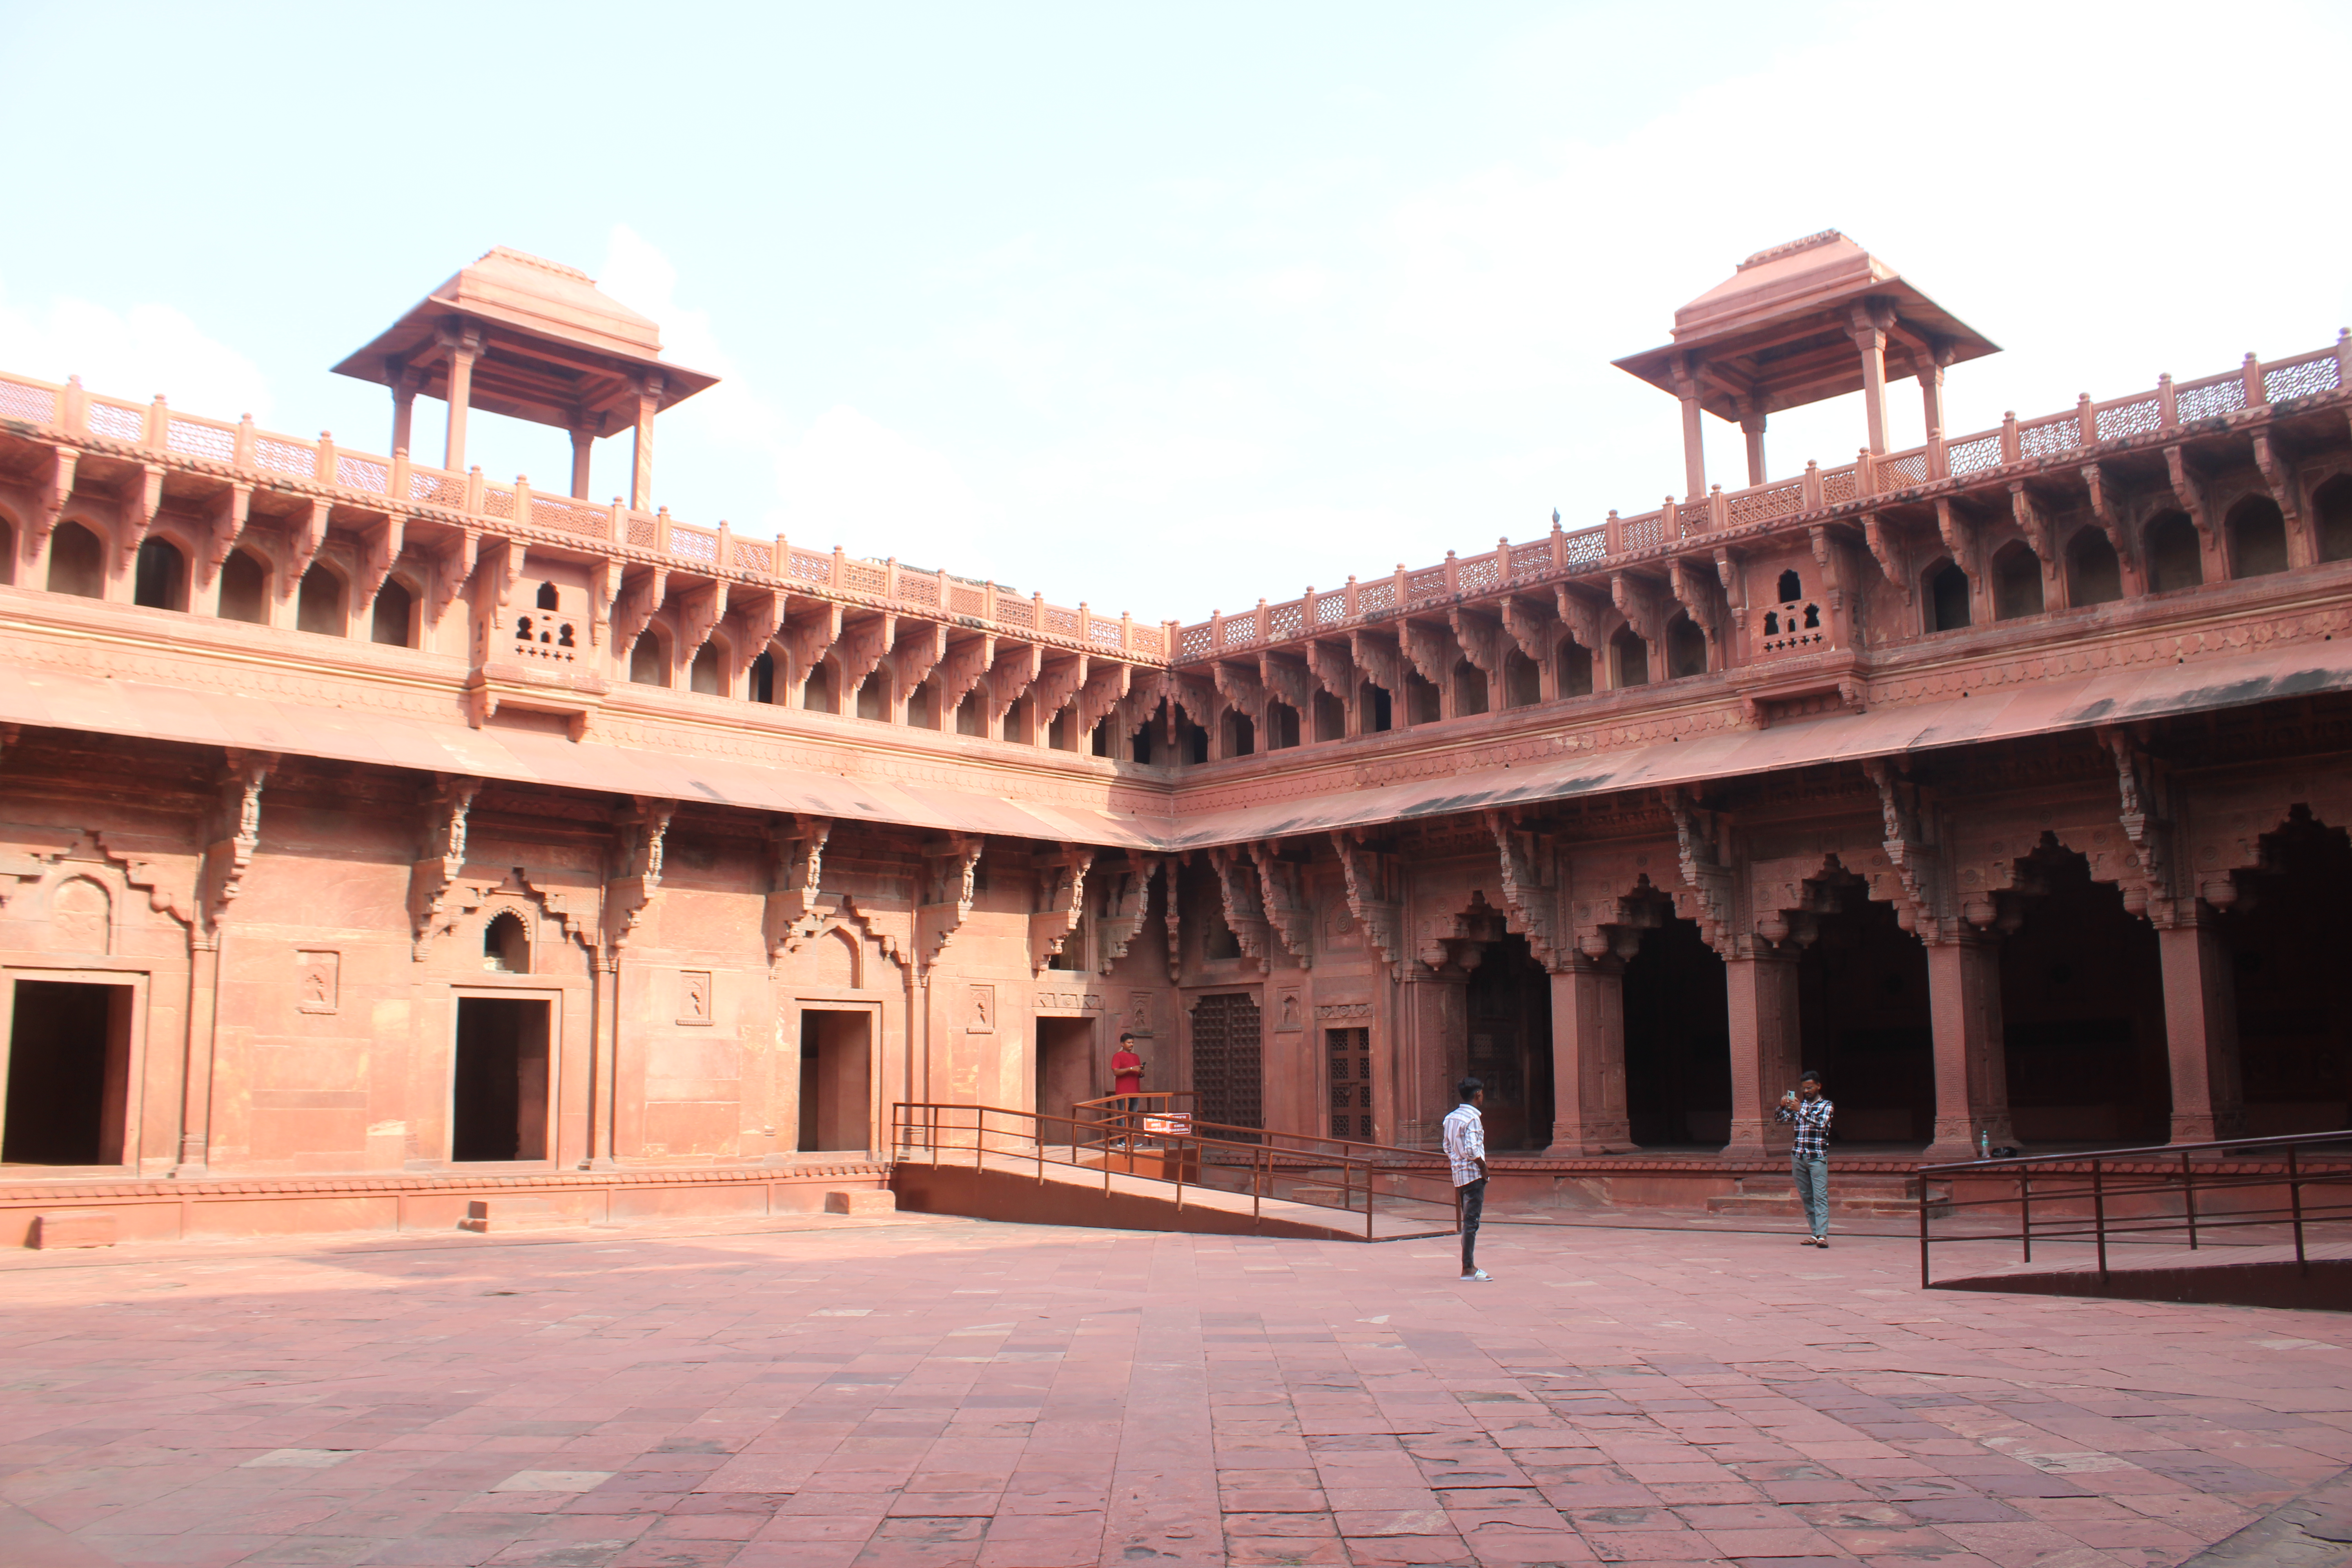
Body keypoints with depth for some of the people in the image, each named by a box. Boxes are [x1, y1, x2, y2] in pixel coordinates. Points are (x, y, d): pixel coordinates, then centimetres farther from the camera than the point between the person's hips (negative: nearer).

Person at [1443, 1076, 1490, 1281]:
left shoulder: (1451, 1117, 11)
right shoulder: (1473, 1118, -14)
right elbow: (1472, 1150, -22)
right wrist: (1484, 1168, -11)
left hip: (1458, 1173, 8)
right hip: (1473, 1174, -8)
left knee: (1468, 1220, 14)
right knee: (1472, 1222, -6)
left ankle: (1469, 1266, 18)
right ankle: (1468, 1269, -5)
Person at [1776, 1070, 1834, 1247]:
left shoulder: (1827, 1106, 3)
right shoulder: (1799, 1105, 16)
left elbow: (1821, 1123, -15)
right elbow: (1779, 1119, 13)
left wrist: (1801, 1110, -24)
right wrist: (1783, 1107, -7)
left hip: (1817, 1158, -5)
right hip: (1798, 1157, 5)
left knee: (1820, 1196, -12)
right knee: (1806, 1197, 4)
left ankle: (1823, 1235, -20)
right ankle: (1815, 1233, 7)